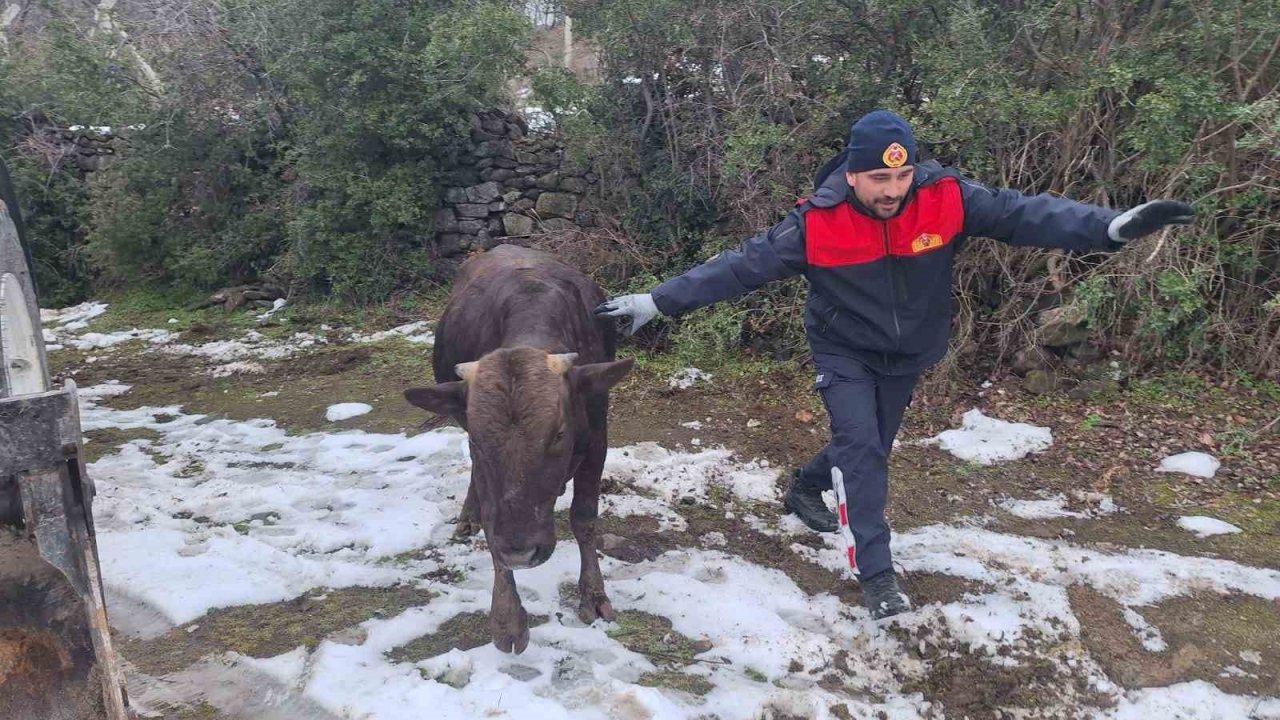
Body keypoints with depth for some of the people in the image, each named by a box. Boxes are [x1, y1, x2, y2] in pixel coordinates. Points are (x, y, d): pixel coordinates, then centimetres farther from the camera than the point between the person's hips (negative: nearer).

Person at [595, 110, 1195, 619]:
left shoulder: (945, 199, -20)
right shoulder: (817, 223, -24)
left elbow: (1021, 213, -25)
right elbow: (742, 265, -24)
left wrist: (1110, 227, -39)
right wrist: (659, 302, -28)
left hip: (908, 354, 3)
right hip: (844, 353, -3)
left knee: (870, 447, 17)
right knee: (860, 444, -18)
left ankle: (804, 489, 47)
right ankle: (875, 571, -8)